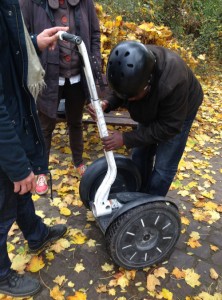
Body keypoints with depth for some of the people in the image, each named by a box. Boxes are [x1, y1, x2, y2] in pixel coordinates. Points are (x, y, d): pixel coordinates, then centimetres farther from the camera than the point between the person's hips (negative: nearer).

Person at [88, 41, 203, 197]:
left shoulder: (173, 83, -44)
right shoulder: (126, 69, -27)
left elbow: (169, 127, -34)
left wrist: (126, 138, -36)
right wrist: (107, 104, -31)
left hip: (180, 112, -5)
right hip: (151, 109, 5)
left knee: (163, 167, -5)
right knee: (140, 155, 10)